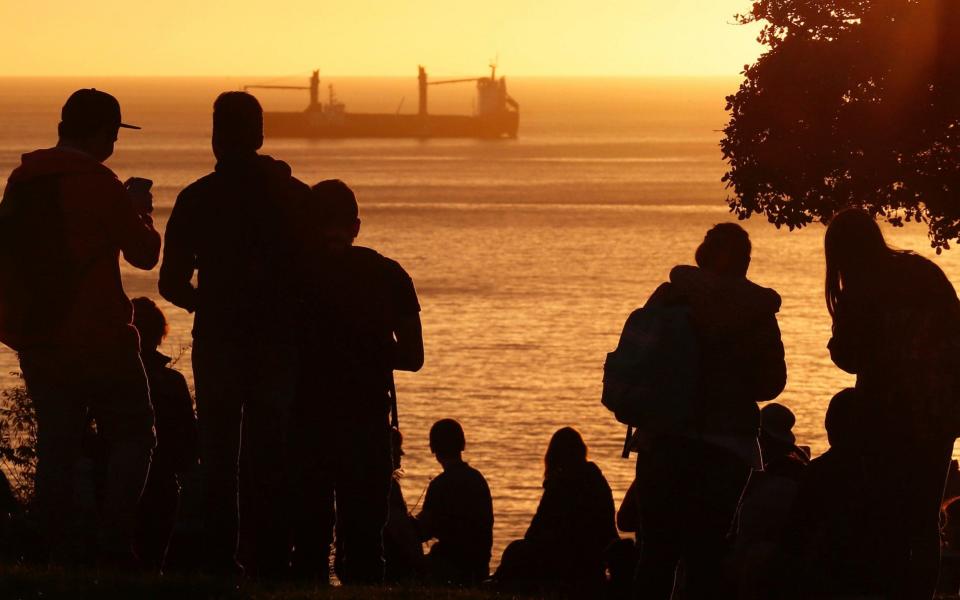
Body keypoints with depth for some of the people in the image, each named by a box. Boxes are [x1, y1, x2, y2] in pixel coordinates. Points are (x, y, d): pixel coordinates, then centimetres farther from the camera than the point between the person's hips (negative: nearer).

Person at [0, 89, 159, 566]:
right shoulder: (98, 183, -13)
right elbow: (144, 253, -8)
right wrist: (139, 211, 12)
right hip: (97, 338, -6)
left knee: (56, 440, 11)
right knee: (132, 435, 3)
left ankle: (61, 547, 7)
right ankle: (115, 542, -8)